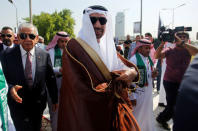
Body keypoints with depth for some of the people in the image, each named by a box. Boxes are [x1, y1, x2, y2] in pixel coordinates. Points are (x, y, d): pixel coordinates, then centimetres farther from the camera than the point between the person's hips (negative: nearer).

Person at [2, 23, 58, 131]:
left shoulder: (44, 55, -5)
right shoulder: (8, 55, -8)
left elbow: (50, 79, 0)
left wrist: (55, 100, 6)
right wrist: (10, 88, -25)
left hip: (38, 104, 2)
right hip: (18, 102, -2)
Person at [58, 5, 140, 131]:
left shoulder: (108, 46, 7)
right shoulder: (74, 47, -15)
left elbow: (126, 66, 3)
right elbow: (81, 89, -23)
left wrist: (132, 72, -20)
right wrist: (113, 87, -13)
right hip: (87, 114, -5)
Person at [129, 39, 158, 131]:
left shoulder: (149, 59, 5)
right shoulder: (134, 60, -19)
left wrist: (153, 75, -6)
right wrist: (132, 96, -18)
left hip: (148, 92, 7)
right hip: (138, 93, -7)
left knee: (147, 114, 23)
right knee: (137, 116, 8)